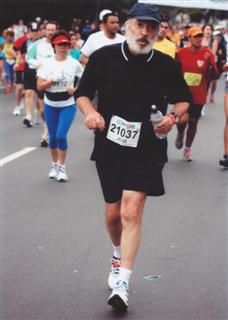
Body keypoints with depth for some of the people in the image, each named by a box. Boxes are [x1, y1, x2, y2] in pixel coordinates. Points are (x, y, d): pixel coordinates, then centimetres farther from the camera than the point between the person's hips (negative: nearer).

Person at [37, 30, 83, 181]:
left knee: (61, 136, -13)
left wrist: (75, 89, -12)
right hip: (50, 105, 2)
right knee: (53, 137, 10)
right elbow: (39, 86, -7)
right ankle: (54, 165, 31)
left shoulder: (74, 63, -5)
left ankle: (62, 168, 3)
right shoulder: (47, 64, -4)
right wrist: (52, 80, -21)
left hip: (68, 105, -2)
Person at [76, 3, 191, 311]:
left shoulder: (166, 65, -4)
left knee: (131, 212, -13)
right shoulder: (103, 57, -4)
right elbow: (83, 93, 7)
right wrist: (90, 112, -13)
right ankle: (119, 254, 44)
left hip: (147, 149, -2)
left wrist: (173, 116, -9)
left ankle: (122, 283, -13)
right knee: (113, 212, 12)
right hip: (109, 147, 2)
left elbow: (183, 99, 11)